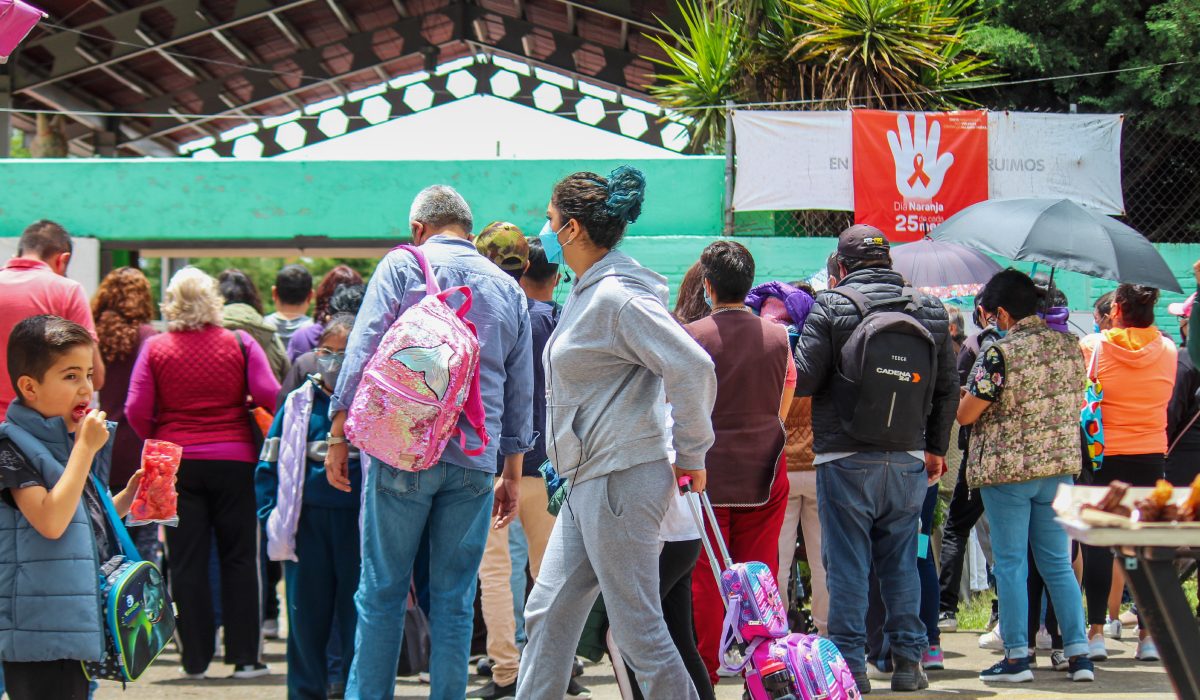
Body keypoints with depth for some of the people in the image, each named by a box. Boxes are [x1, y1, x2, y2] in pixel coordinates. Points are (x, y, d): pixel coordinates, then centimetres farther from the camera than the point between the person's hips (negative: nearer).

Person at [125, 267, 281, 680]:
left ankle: (195, 658, 7)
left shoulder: (155, 349, -2)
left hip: (176, 463, 0)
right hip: (233, 461, 0)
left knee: (187, 562, 6)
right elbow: (268, 395, -11)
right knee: (239, 559, 7)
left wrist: (157, 442, 11)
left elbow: (136, 411, -7)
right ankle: (245, 657, 7)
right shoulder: (240, 344, -3)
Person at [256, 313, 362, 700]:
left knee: (358, 617, 2)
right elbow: (269, 465, 9)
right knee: (305, 618, 9)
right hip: (308, 526, 2)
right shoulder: (299, 404, 5)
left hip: (359, 526, -2)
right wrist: (272, 517, 0)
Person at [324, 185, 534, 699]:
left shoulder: (402, 266, 4)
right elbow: (520, 391, 17)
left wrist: (339, 437, 0)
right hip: (475, 461, 3)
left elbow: (362, 354, -4)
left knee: (381, 592, 2)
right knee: (455, 600, 6)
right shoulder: (507, 288, 16)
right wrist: (513, 474, 22)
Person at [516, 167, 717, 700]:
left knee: (637, 628, -5)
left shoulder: (615, 297, -17)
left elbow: (693, 367, -25)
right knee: (549, 611, 12)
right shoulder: (589, 292, 14)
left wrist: (691, 455, -15)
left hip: (619, 481, -10)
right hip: (590, 481, 10)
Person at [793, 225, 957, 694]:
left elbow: (803, 380, -10)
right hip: (909, 458, 4)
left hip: (846, 459, -4)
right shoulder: (929, 311, 7)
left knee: (846, 566, 1)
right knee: (902, 563, 12)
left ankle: (850, 662, 1)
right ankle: (908, 660, 12)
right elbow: (948, 389, 12)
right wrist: (937, 448, 22)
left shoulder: (830, 307, -6)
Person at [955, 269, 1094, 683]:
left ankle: (1016, 657, 3)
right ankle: (1078, 653, 7)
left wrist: (967, 396, 9)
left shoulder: (999, 352, -15)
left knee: (1011, 564, 2)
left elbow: (965, 415, -12)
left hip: (1007, 469, -5)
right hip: (1060, 466, 5)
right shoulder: (1068, 345, 4)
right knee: (1058, 563, 11)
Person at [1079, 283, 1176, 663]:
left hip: (1104, 456, -2)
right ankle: (1149, 635, 6)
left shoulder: (1092, 346, -7)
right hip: (1151, 457, 2)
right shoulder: (1167, 350, 2)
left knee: (1097, 544, 2)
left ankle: (1096, 631, -1)